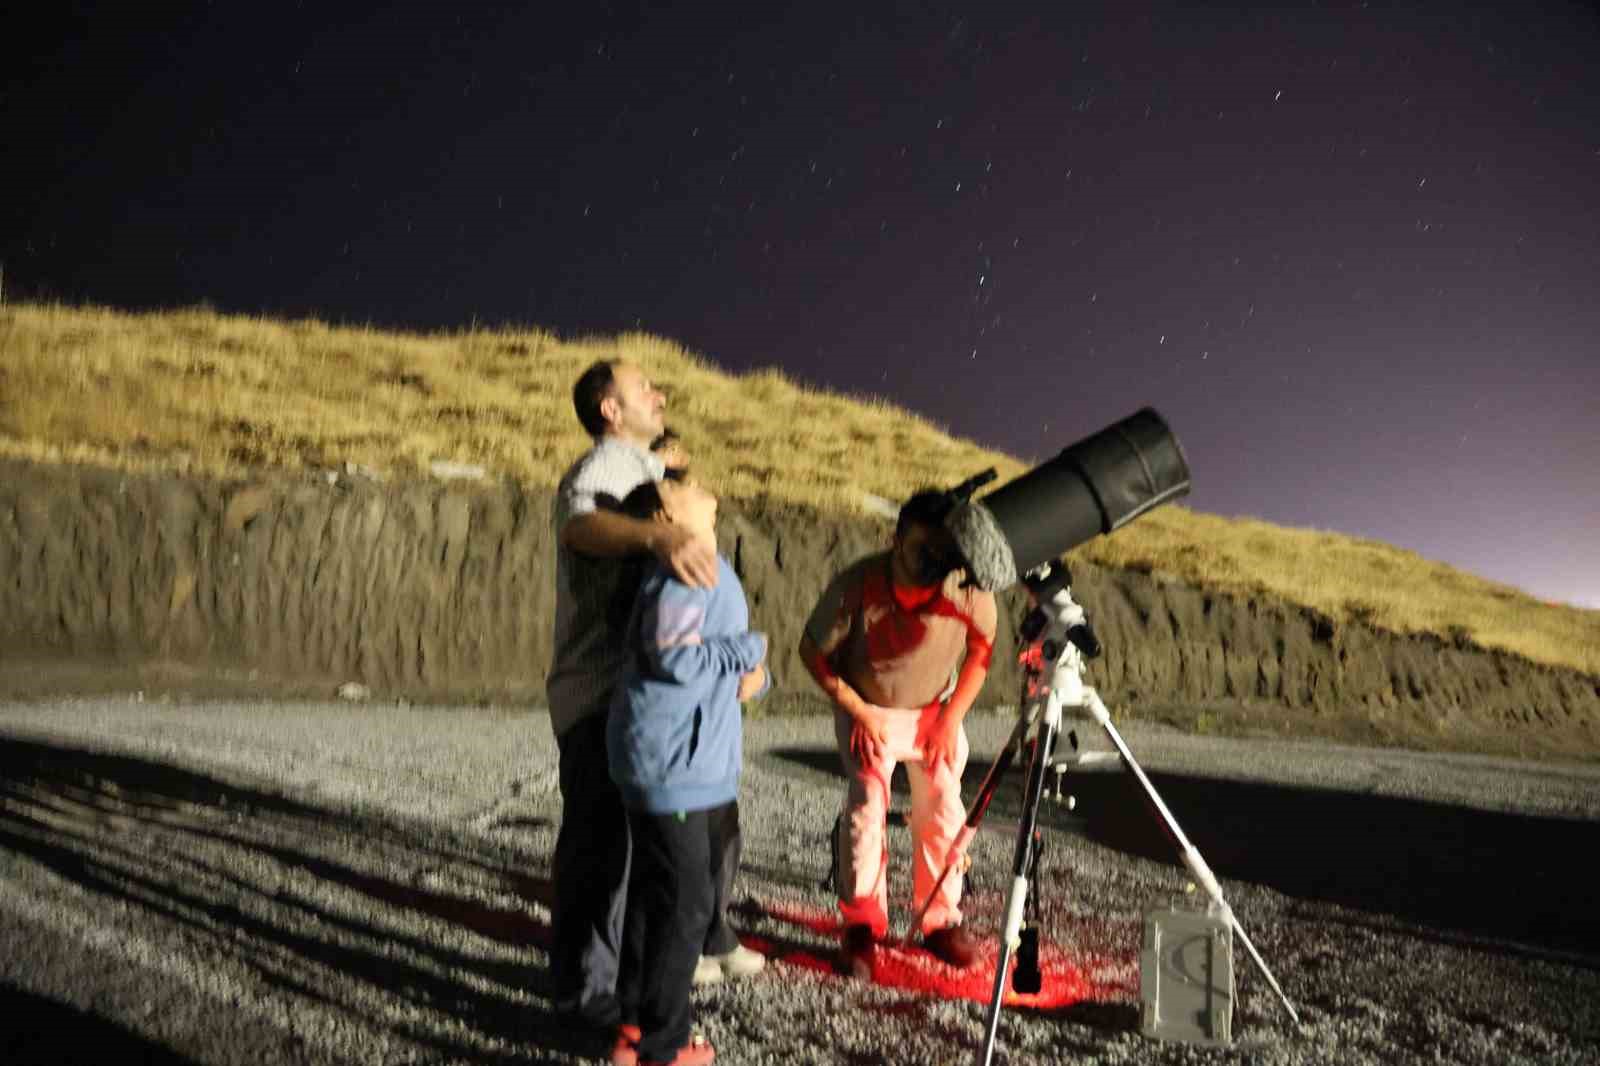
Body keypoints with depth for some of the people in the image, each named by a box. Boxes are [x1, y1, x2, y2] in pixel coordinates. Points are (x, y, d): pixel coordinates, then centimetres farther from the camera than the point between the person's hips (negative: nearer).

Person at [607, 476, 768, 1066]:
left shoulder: (709, 569, 14)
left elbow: (719, 652, 20)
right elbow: (673, 656, -27)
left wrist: (755, 673, -1)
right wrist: (749, 649, -15)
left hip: (680, 760, 10)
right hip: (669, 763, -10)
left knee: (653, 891, 17)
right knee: (685, 903, -1)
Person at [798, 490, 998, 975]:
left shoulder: (970, 588, -24)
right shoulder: (859, 583, -29)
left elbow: (981, 652, -4)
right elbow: (812, 650, -13)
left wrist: (951, 718, -8)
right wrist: (858, 711, -14)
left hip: (935, 711, 2)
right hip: (867, 711, -2)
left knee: (944, 810, -3)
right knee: (866, 807, -13)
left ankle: (941, 921, 15)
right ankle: (862, 926, 2)